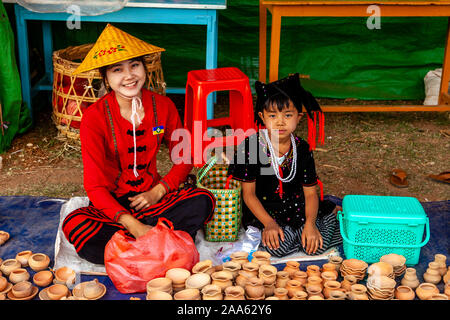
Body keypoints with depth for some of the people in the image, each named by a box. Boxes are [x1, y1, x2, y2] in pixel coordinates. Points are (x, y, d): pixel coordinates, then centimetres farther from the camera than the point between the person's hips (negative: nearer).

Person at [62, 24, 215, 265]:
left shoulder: (163, 106, -4)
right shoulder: (95, 117, -13)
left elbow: (183, 159, 7)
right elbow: (95, 185, -16)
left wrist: (158, 191, -11)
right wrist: (131, 224, -28)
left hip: (151, 197, 3)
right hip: (111, 204, -2)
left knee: (203, 200, -25)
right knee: (74, 225, -34)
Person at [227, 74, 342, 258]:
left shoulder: (302, 149, -4)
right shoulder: (251, 146, -13)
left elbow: (310, 192, 0)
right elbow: (249, 194, -9)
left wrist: (310, 223, -17)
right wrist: (269, 223, -19)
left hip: (296, 207, 3)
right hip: (263, 212, -3)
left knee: (317, 245, -14)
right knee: (280, 246, -29)